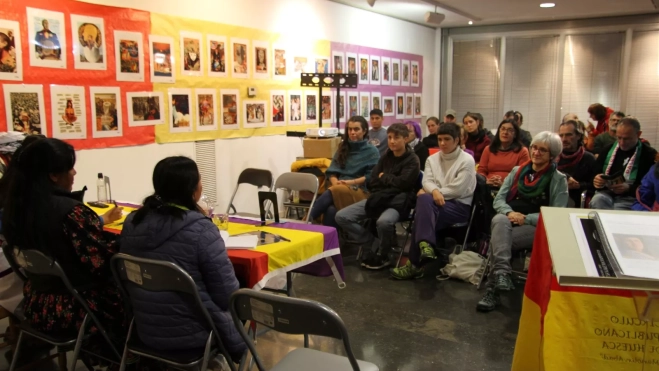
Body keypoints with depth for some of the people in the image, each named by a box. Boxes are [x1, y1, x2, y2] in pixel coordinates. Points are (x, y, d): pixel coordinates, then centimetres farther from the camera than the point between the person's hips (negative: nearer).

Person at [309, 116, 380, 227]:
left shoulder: (372, 151, 6)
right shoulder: (343, 148, 20)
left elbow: (372, 176, -2)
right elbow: (331, 172, 13)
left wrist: (350, 182, -12)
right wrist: (336, 183, -8)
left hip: (360, 191, -3)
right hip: (340, 189, 4)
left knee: (331, 193, -36)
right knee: (330, 211, -36)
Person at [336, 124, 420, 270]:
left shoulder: (412, 160, 0)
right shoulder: (385, 157, 15)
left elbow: (403, 183, -14)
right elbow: (372, 183, 11)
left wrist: (384, 177, 0)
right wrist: (391, 183, -5)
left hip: (397, 202, -6)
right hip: (379, 198, 6)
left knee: (384, 222, -40)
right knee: (341, 216, -11)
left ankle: (382, 254, -10)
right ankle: (373, 246, -1)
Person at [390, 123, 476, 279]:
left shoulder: (467, 160, 0)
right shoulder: (432, 159, 17)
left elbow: (458, 189, -10)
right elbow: (427, 181, 2)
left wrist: (428, 192, -9)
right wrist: (434, 191, -23)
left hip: (459, 206, -4)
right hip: (436, 202, 4)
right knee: (424, 200, -34)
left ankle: (415, 264, -33)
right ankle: (425, 246, -51)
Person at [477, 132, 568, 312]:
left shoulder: (558, 179, 5)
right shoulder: (517, 171, 17)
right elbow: (499, 199, 11)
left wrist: (526, 218, -16)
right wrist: (509, 212, -12)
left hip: (538, 228, -3)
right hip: (509, 221, 3)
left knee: (497, 239, -32)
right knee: (499, 220, -35)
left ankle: (492, 290, -27)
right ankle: (502, 273, -46)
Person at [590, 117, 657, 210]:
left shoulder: (650, 155, 2)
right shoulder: (609, 149, 14)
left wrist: (629, 188, -18)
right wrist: (596, 180, -5)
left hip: (630, 197, -4)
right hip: (607, 192, 4)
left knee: (617, 209, -35)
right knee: (597, 200, -31)